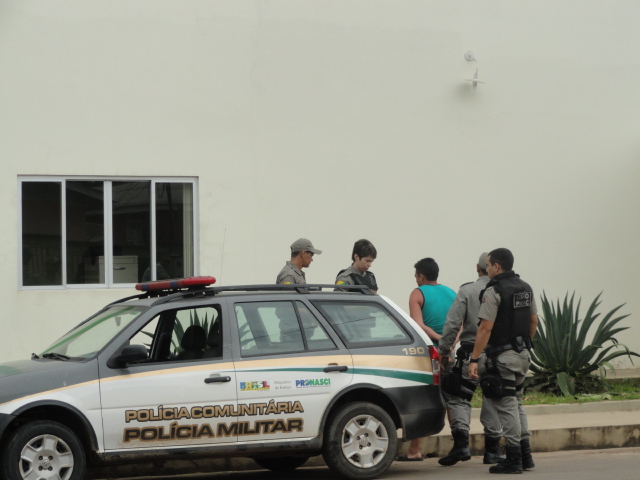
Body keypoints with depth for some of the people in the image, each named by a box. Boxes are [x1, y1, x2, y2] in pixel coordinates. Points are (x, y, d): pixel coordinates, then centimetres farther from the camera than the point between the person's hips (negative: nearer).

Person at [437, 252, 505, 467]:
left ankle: (461, 443, -8)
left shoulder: (467, 291, -5)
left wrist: (444, 350, -1)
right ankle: (492, 450, 13)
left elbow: (452, 324, -9)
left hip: (471, 353, -2)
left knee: (458, 397, 6)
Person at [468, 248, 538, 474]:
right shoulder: (525, 288, 11)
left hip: (502, 356, -8)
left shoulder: (494, 291, -15)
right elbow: (533, 321, 17)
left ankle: (513, 459, -3)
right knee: (516, 403, 17)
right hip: (522, 355, 8)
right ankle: (525, 455, 17)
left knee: (506, 406, -4)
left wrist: (474, 359, -17)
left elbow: (485, 328, -19)